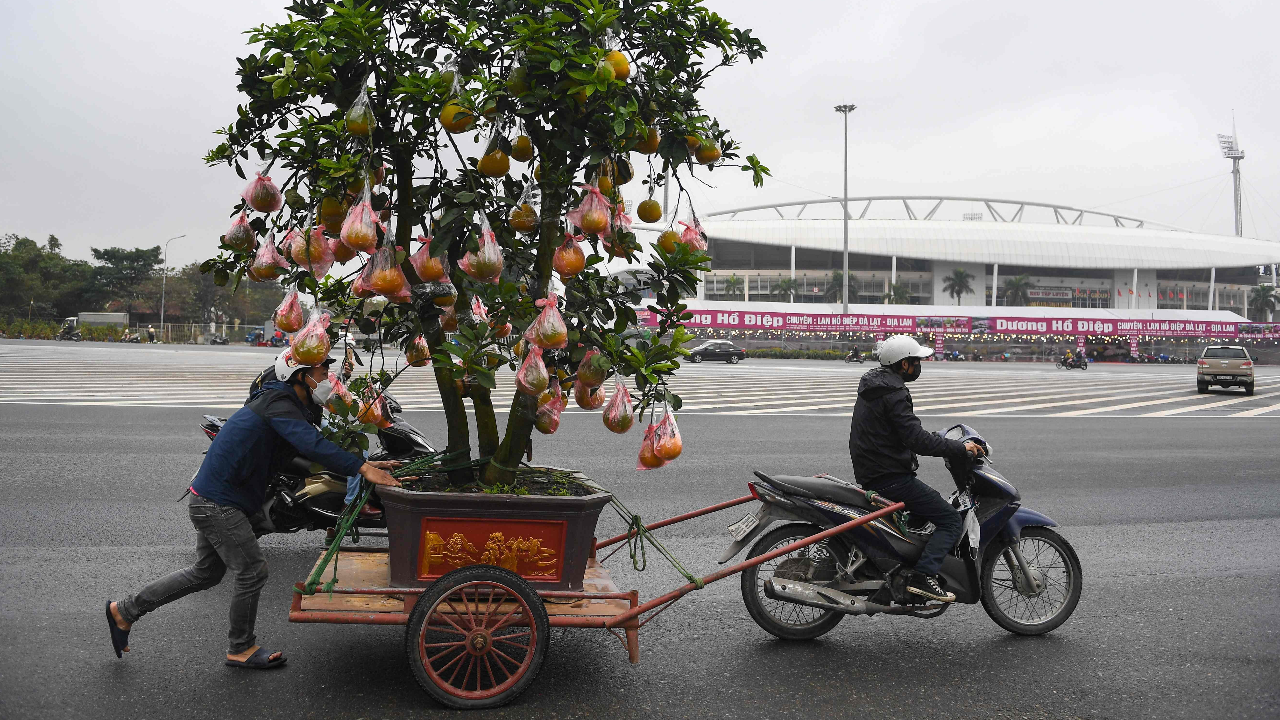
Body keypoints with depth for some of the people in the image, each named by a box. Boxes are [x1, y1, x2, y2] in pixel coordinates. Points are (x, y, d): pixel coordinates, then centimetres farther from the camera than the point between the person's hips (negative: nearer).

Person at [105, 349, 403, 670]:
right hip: (218, 504, -11)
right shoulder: (278, 405, -21)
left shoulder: (289, 406, 11)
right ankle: (241, 648, 18)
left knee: (206, 573, 20)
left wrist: (366, 463, 2)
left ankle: (124, 610, 31)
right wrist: (362, 467, -41)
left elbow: (313, 449, 13)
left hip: (213, 500, 11)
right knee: (252, 572, -1)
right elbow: (313, 445, -37)